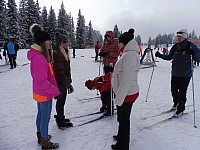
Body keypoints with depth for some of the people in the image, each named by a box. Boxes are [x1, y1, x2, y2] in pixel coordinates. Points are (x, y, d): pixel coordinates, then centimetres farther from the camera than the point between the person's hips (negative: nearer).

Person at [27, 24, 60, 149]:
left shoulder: (41, 55, 5)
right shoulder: (39, 58, -27)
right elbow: (42, 81, -28)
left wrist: (53, 88, 13)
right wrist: (55, 90, -17)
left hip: (40, 92, 10)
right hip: (45, 94, -10)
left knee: (41, 115, 23)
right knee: (45, 118, 7)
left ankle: (41, 136, 43)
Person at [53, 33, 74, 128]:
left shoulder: (64, 53, 12)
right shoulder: (57, 54, -19)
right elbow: (59, 71, -23)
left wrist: (68, 80, 18)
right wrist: (68, 83, -20)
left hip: (63, 82, 10)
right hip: (60, 83, -10)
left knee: (61, 101, 21)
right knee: (61, 101, 3)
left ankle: (60, 117, 38)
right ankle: (61, 122, 19)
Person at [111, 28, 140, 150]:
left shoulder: (129, 55, -23)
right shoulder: (131, 53, 11)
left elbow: (126, 80, -26)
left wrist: (119, 98, -21)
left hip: (126, 94, -10)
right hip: (129, 93, 10)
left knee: (123, 120, 8)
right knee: (123, 118, 26)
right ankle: (121, 137, 47)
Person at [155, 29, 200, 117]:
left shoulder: (190, 46, -8)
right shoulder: (175, 47, 7)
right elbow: (169, 57, 17)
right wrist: (160, 55, 6)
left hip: (185, 74, -5)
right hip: (175, 73, 5)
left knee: (182, 92, 0)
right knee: (174, 90, 12)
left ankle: (181, 109, 17)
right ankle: (176, 104, 36)